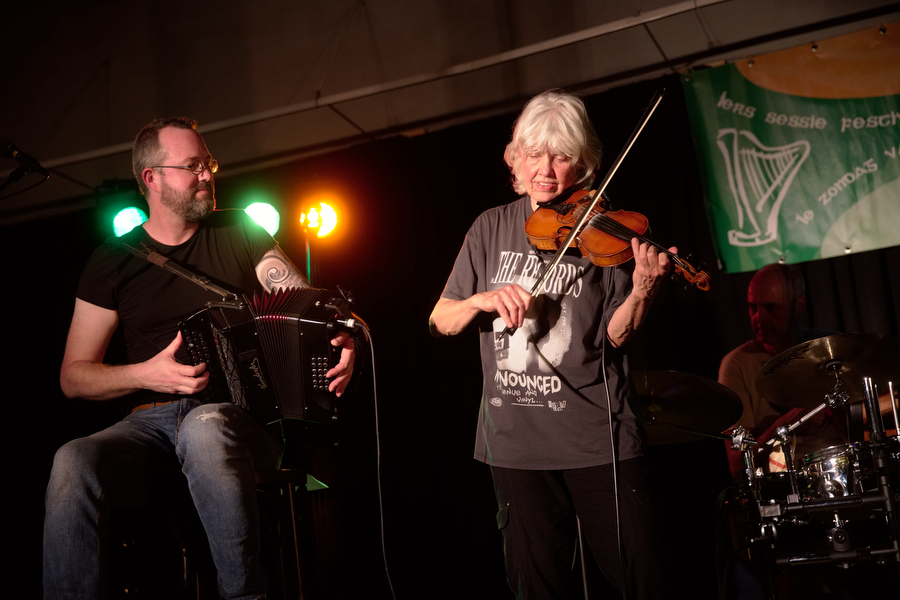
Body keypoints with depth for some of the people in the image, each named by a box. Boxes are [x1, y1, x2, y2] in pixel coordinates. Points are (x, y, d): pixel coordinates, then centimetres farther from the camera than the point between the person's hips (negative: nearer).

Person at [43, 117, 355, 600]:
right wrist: (146, 375, -10)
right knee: (73, 463, -32)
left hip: (240, 413, -1)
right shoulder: (112, 262, 10)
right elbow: (73, 377, 9)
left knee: (206, 431, -38)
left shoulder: (240, 234, 12)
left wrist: (337, 342, -21)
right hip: (151, 418, 1)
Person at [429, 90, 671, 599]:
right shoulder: (493, 227, 7)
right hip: (516, 440, 2)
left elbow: (615, 335, -7)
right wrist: (483, 299, -15)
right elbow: (441, 321, 5)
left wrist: (641, 293, -26)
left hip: (598, 438, -2)